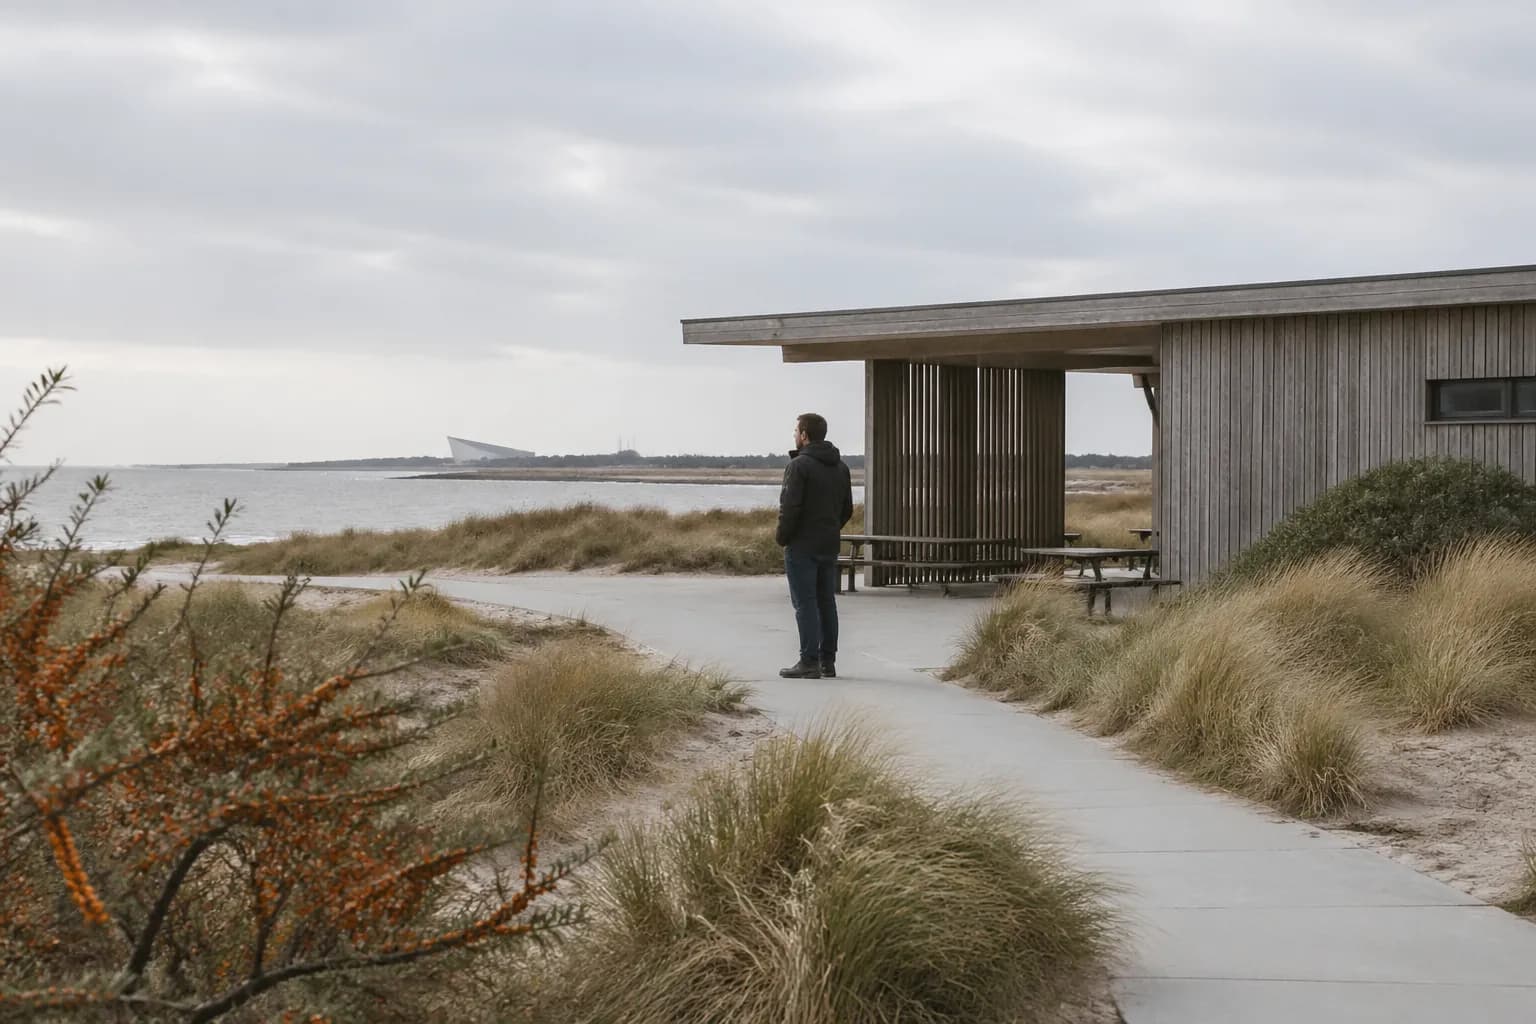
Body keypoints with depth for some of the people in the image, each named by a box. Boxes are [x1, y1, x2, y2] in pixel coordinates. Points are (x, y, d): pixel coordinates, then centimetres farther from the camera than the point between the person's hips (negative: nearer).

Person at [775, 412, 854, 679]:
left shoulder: (799, 465, -14)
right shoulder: (840, 467, 11)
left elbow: (790, 507, -19)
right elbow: (847, 509, 14)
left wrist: (782, 536, -6)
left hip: (802, 546, -7)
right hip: (829, 546, 7)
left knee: (805, 603, -5)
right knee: (826, 602, 12)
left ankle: (809, 662, -7)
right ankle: (828, 661, 14)